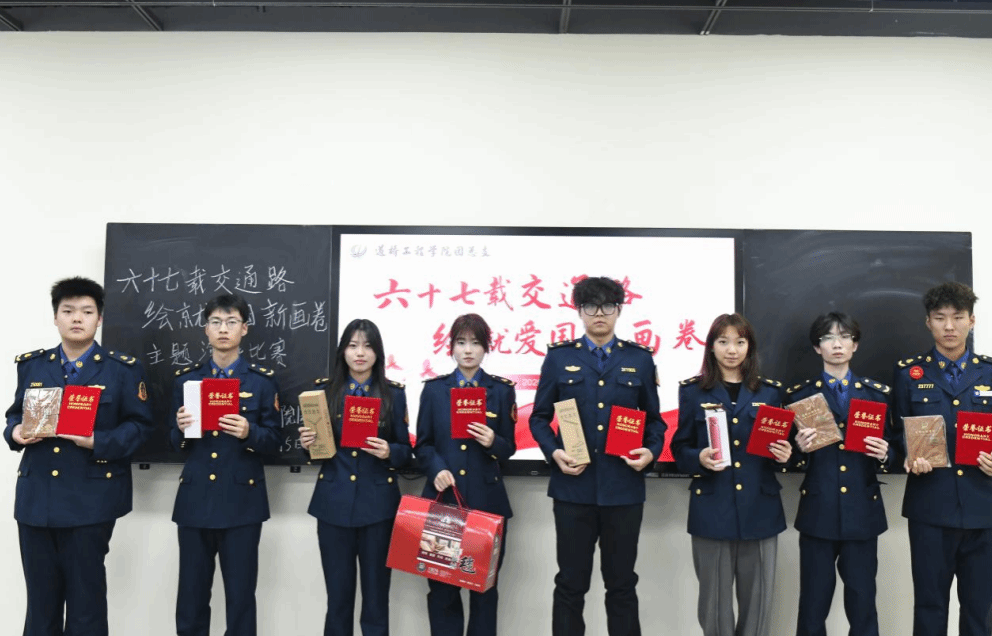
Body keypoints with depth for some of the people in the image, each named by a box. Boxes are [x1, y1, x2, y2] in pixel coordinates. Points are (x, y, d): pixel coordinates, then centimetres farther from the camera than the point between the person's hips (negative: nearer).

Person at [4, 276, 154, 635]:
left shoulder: (123, 369, -2)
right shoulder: (31, 365, 10)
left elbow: (140, 425, -4)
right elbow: (15, 414, 16)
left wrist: (99, 442, -20)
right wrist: (15, 432, -7)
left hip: (90, 500, -4)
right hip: (36, 496, 4)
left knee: (85, 596, 6)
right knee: (40, 596, 13)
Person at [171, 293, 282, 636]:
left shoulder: (262, 380, 2)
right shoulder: (186, 378, 9)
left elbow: (274, 440, 0)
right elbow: (175, 442, 11)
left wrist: (249, 433, -19)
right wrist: (181, 428, -11)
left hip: (242, 500, -2)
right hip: (195, 498, 2)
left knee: (240, 595, 2)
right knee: (191, 595, 8)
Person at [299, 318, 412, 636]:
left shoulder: (393, 394, 2)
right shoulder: (325, 390, 5)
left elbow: (406, 452, 4)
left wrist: (389, 452, -16)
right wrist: (308, 443, -12)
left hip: (378, 504, -1)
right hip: (334, 503, 1)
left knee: (376, 595, 5)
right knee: (337, 596, 7)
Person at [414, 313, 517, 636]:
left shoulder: (502, 390, 6)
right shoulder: (434, 388, 7)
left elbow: (509, 448, 5)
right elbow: (423, 444, 7)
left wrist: (492, 442, -17)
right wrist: (437, 469, -13)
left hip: (486, 499, 0)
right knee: (441, 585, 5)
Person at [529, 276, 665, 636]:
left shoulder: (640, 359, 8)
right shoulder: (559, 357, 5)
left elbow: (653, 418, 11)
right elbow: (539, 417, 6)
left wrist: (651, 451, -8)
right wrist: (553, 452, -11)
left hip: (623, 487, 1)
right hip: (573, 486, -1)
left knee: (622, 583, 11)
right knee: (571, 583, 8)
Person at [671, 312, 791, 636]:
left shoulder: (771, 391, 9)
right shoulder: (692, 391, 4)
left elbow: (781, 445, 13)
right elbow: (680, 449, 4)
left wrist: (784, 454, -9)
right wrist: (699, 458, -16)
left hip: (760, 509, 2)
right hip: (712, 510, -1)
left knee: (758, 599, 7)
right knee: (715, 600, 4)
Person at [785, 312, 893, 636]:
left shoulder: (878, 393, 9)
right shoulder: (800, 394, 4)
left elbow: (892, 450, 9)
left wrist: (884, 455, -13)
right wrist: (800, 449, -18)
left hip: (862, 512, 1)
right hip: (818, 512, -1)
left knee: (862, 603, 6)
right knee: (813, 604, 3)